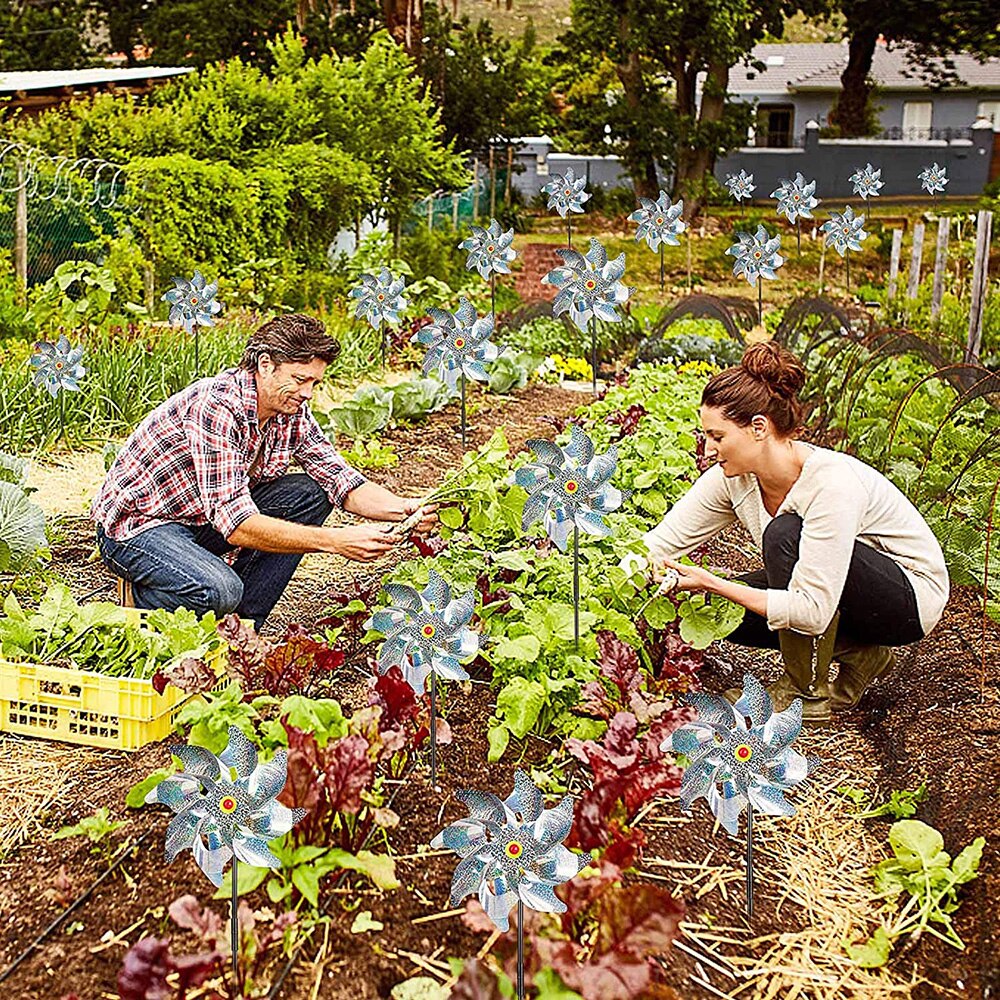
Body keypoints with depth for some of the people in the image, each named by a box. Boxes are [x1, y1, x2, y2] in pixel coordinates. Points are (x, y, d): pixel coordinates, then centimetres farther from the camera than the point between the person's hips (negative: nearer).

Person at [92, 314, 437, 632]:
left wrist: (403, 508, -23)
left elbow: (342, 481, -3)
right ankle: (140, 601, 1)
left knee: (310, 493, -6)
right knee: (219, 591, -34)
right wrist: (337, 540, -39)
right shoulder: (216, 406, -30)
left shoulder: (292, 412, -6)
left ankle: (242, 625, -2)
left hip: (205, 520, 8)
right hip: (137, 523, -8)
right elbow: (237, 525, -36)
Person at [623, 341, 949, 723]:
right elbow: (662, 542, -9)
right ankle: (856, 652, 5)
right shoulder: (733, 478, -13)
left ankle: (809, 693, -14)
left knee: (786, 534, -31)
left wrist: (713, 583, -36)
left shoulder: (831, 483, -34)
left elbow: (812, 612, -36)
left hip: (912, 596, -7)